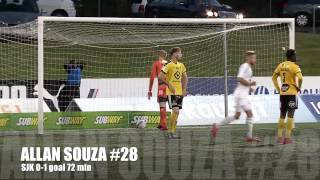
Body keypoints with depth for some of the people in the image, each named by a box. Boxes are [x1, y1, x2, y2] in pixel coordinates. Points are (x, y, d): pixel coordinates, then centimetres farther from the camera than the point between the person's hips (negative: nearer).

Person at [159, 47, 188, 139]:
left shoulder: (181, 65, 11)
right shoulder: (169, 65, -12)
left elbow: (185, 77, 21)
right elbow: (161, 76, -13)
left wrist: (184, 89, 12)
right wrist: (169, 85, -15)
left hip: (180, 92, 7)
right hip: (171, 92, -7)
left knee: (177, 112, 7)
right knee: (175, 110, -15)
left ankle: (172, 132, 14)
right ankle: (171, 132, -9)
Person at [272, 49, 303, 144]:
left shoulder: (281, 65, 9)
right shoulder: (294, 66, -10)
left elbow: (274, 78, 13)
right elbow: (300, 78, -23)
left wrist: (278, 89, 14)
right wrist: (299, 87, -7)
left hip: (282, 93, 6)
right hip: (292, 93, -6)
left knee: (282, 115, 11)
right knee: (290, 115, -2)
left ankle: (280, 137, 9)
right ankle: (287, 137, -5)